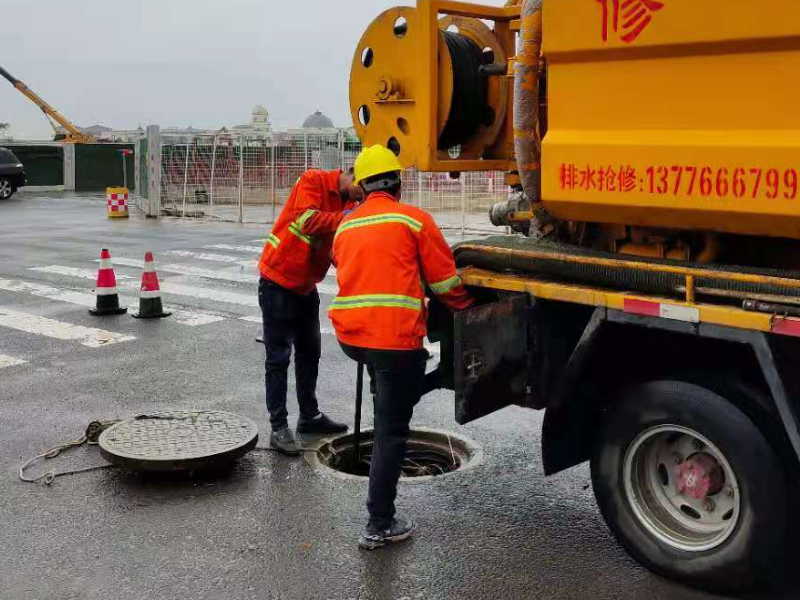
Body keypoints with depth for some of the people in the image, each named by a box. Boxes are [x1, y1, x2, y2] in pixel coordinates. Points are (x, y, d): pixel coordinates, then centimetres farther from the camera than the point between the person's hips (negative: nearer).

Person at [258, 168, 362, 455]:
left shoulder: (348, 204, 6)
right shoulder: (313, 181, -14)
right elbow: (307, 220, -30)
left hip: (306, 286, 8)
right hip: (278, 282, -8)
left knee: (309, 353, 17)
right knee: (278, 358, -3)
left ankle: (310, 416, 31)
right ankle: (278, 428, 2)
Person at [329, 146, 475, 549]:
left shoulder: (345, 226, 15)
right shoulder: (413, 219, -1)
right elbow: (445, 281, 2)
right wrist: (467, 309, 20)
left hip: (349, 336, 6)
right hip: (395, 337, -6)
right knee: (391, 432, 2)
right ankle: (380, 526, 8)